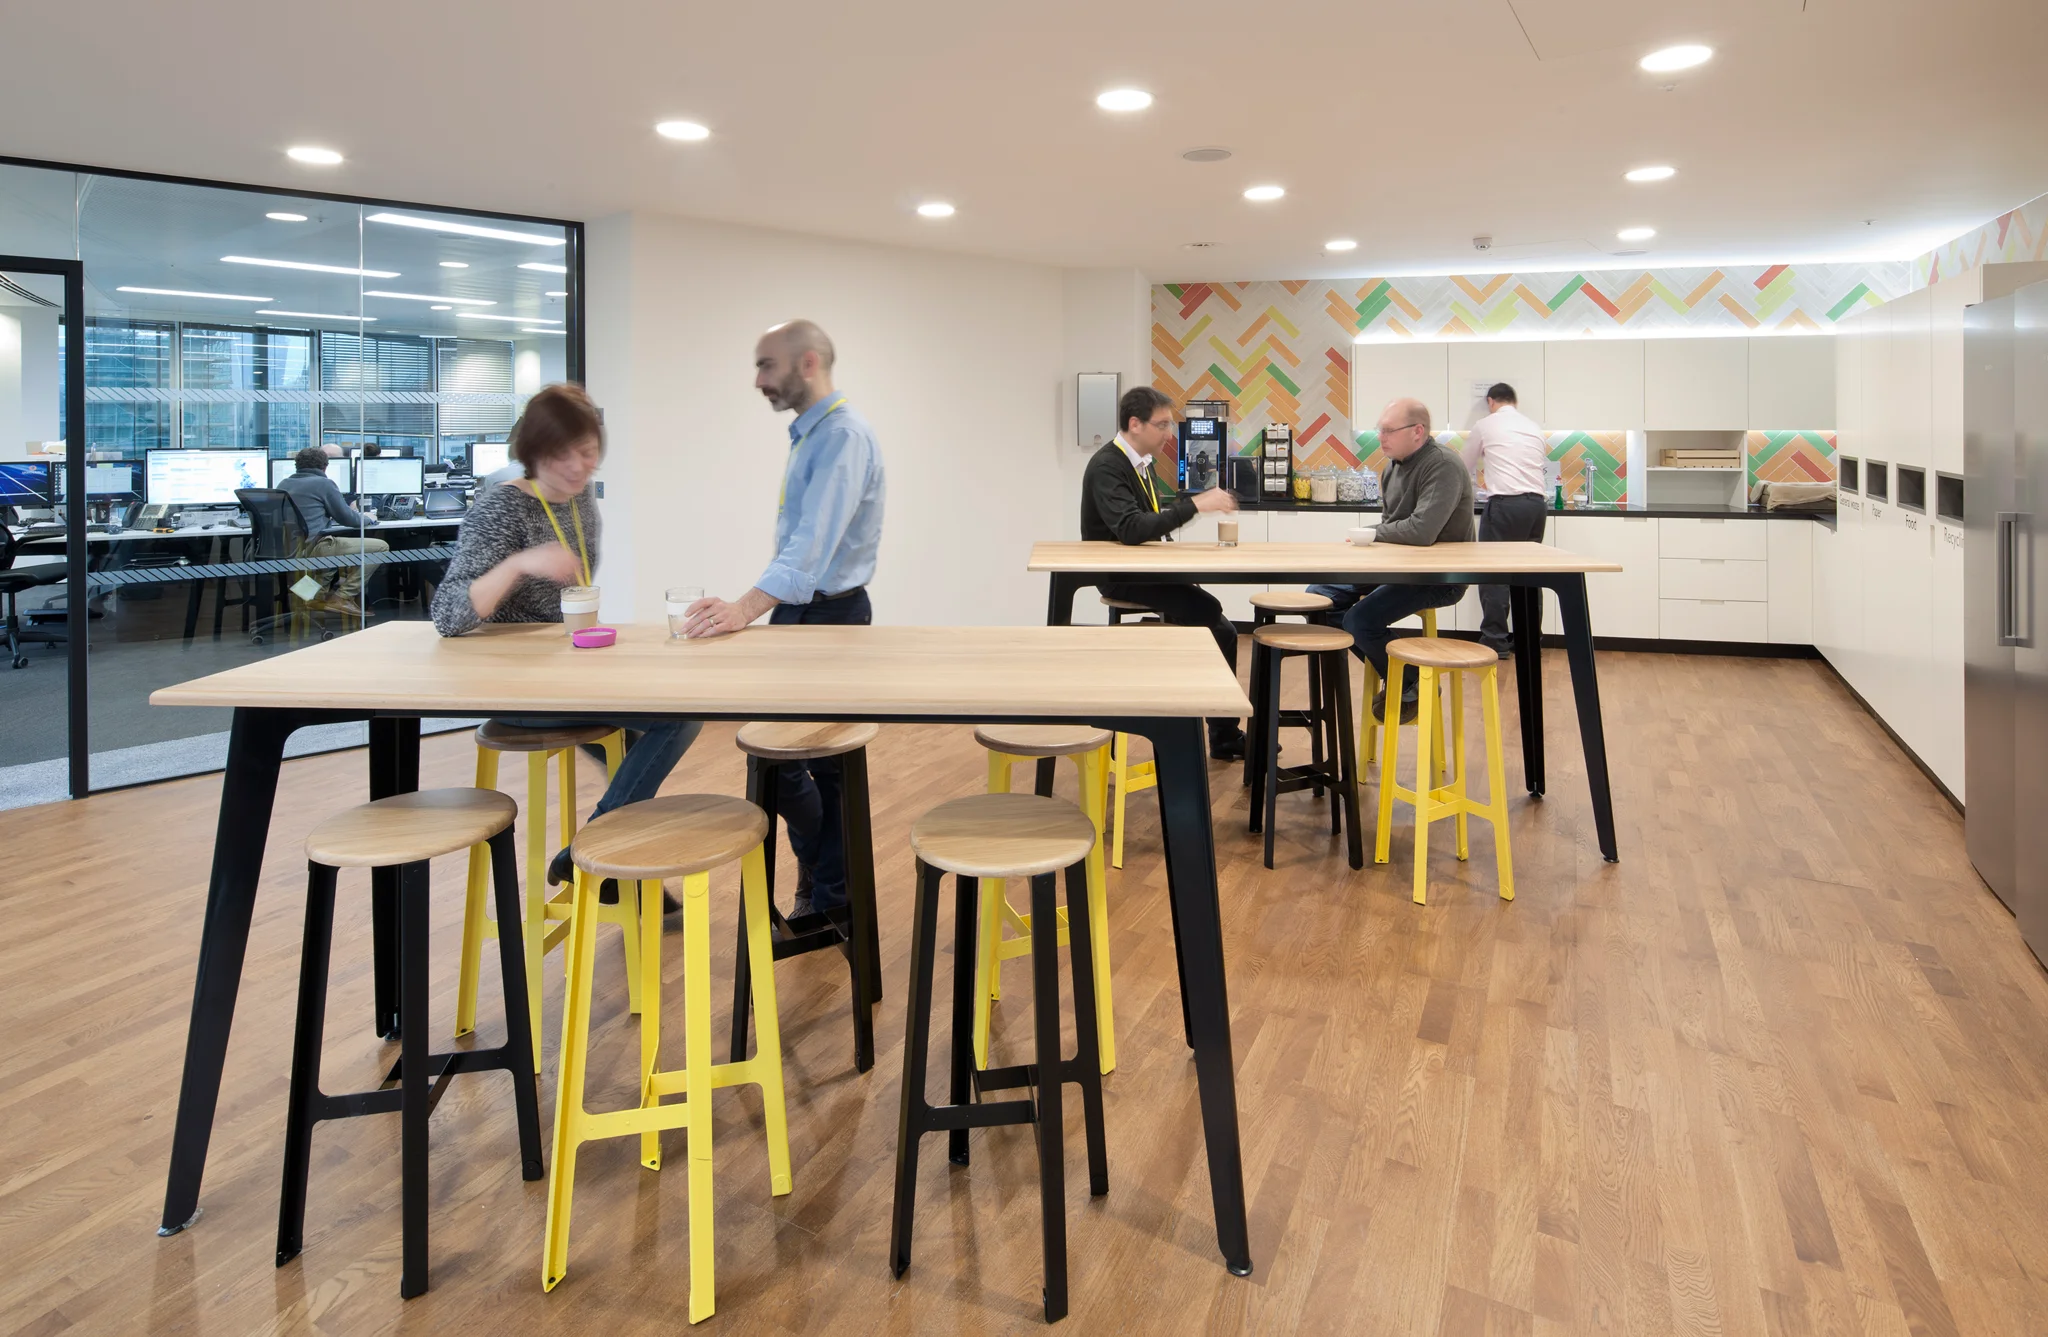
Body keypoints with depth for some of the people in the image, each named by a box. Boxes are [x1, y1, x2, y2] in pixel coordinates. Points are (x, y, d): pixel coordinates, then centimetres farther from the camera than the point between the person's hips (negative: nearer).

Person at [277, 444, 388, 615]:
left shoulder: (283, 484, 18)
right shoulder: (323, 483, -2)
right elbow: (347, 519, 0)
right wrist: (367, 519, 21)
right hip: (313, 548, -9)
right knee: (381, 547, -3)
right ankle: (342, 597, -8)